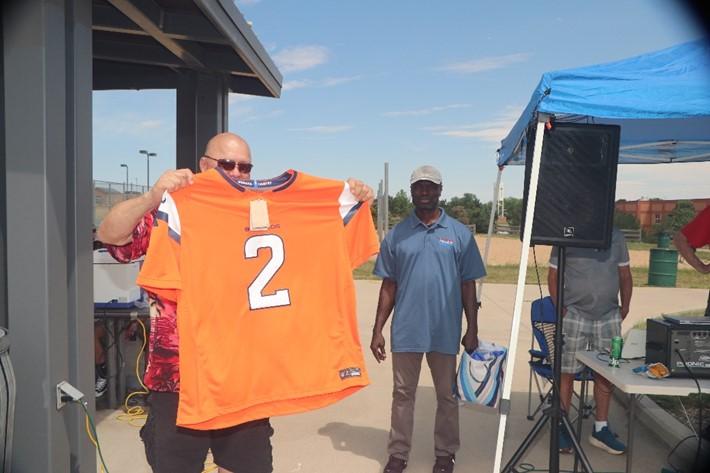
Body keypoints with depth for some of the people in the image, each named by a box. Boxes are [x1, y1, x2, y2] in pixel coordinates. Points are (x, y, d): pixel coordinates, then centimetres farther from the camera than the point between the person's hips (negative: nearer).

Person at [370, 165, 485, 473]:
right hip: (405, 330, 1)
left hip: (446, 331, 0)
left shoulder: (460, 234, 1)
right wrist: (377, 330, 2)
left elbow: (468, 285, 3)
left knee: (447, 395, 14)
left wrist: (472, 329, 1)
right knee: (403, 394, 12)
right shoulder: (396, 235, 2)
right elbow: (388, 286, 5)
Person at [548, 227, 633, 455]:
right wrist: (560, 308, -8)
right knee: (567, 372, 1)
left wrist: (625, 307, 7)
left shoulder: (616, 237, 8)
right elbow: (553, 276, -1)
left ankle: (601, 429, 25)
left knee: (606, 373, 10)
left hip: (609, 317, 4)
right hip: (575, 315, -4)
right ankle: (562, 427, 15)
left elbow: (625, 275, 15)